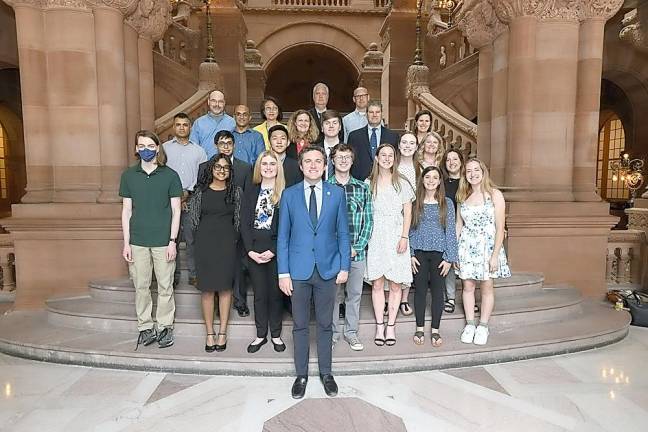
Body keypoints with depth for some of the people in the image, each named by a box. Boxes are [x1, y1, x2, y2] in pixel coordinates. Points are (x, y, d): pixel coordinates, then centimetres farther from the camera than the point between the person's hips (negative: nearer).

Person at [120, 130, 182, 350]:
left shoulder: (170, 175, -2)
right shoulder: (128, 175, 5)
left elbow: (176, 210, -1)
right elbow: (126, 210, 6)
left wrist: (172, 241, -7)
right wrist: (126, 243, 2)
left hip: (163, 241, -2)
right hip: (138, 241, 2)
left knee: (165, 286, 6)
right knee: (141, 286, 10)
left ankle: (165, 326, 21)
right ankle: (145, 327, 24)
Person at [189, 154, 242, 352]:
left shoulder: (235, 192, 4)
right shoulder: (201, 191, 4)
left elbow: (238, 219, 7)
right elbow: (194, 217, 9)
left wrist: (233, 238, 4)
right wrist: (201, 237, 10)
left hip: (227, 243, 0)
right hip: (205, 242, 0)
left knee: (225, 287, 4)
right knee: (207, 287, 3)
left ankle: (222, 332, 15)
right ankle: (210, 333, 14)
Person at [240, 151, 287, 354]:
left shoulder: (285, 193, -3)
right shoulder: (250, 191, 7)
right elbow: (244, 222, 3)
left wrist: (273, 251, -15)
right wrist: (250, 250, -7)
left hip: (276, 251, -2)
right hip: (254, 251, 3)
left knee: (276, 293, 8)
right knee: (259, 294, 10)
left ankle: (276, 334, 24)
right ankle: (261, 335, 24)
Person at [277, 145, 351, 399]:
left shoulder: (337, 194, 2)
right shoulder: (289, 195, 1)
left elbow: (343, 233, 4)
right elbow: (283, 236, 0)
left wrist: (344, 266, -2)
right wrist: (283, 272, -5)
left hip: (327, 269, 0)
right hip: (299, 270, 0)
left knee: (325, 324, 13)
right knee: (300, 325, 11)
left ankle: (325, 373, 31)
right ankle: (301, 374, 29)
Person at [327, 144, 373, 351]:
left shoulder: (362, 188, 5)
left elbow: (368, 221, 3)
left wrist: (357, 247, -7)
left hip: (357, 252, 2)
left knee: (354, 294, 11)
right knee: (332, 294, 9)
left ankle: (351, 333, 28)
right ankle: (332, 333, 26)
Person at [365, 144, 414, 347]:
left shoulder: (402, 184, 6)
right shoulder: (368, 183, 7)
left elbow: (408, 212, 4)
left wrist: (404, 237, -6)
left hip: (396, 237, 0)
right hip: (375, 238, 0)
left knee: (395, 284, 3)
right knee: (377, 283, 3)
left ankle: (391, 326, 14)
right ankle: (379, 326, 13)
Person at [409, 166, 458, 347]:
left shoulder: (447, 203, 2)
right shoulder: (415, 203, 4)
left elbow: (450, 231, 0)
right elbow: (410, 230, 4)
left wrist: (449, 258, -5)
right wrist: (411, 254, -3)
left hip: (439, 253, 0)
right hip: (419, 253, 1)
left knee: (437, 290, 6)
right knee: (420, 290, 8)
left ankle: (435, 330, 20)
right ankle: (420, 329, 21)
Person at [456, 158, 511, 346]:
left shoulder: (494, 195, -5)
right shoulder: (462, 196, 7)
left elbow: (500, 228, -7)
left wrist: (495, 255, -12)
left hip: (488, 246, -3)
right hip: (466, 246, 3)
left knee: (486, 287, 6)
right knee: (467, 286, 6)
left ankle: (483, 326, 20)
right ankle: (469, 324, 20)